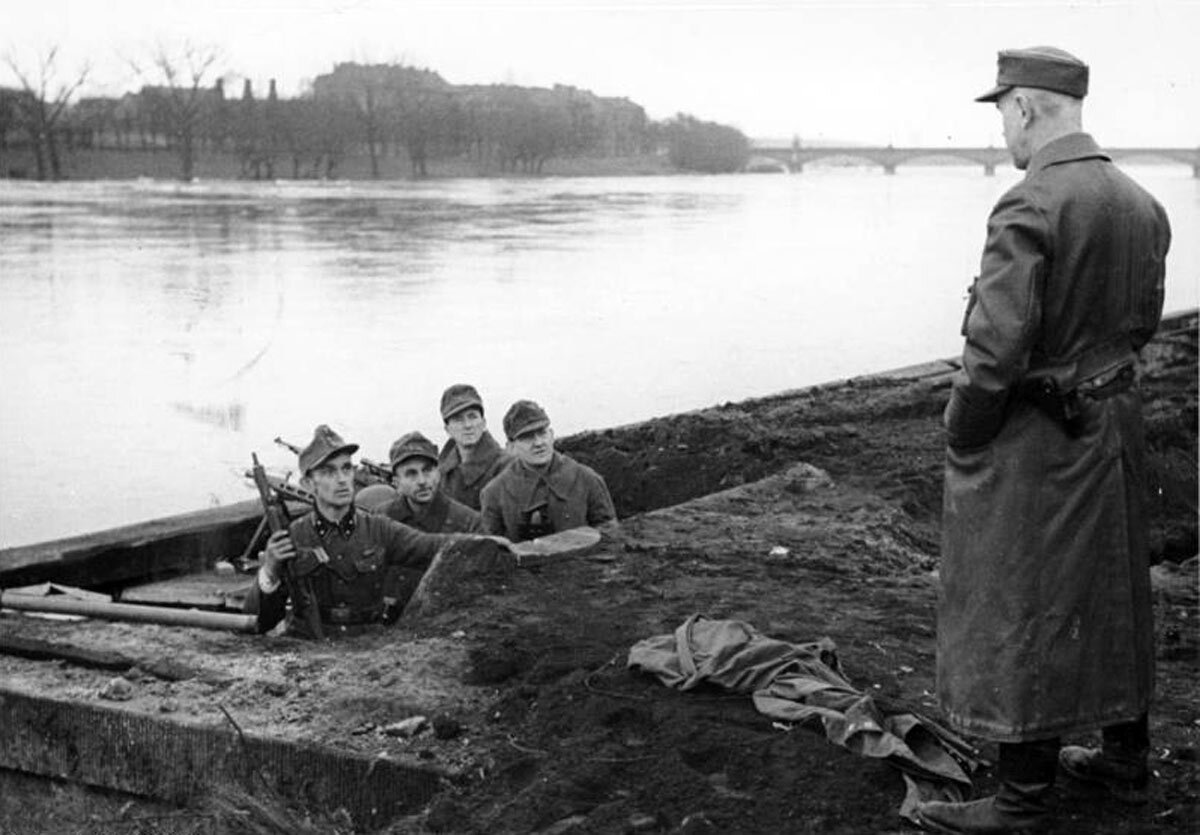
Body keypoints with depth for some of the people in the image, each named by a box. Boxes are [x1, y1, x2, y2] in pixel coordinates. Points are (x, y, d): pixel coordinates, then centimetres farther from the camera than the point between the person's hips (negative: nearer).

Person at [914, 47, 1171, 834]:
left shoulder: (1030, 207, -21)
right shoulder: (1141, 204, 4)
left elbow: (996, 348, -23)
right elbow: (1143, 321, 14)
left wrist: (961, 440, -10)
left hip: (1037, 442, -8)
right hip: (1118, 423, 8)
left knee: (1023, 611, 2)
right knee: (1114, 591, 20)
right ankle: (1126, 756, 36)